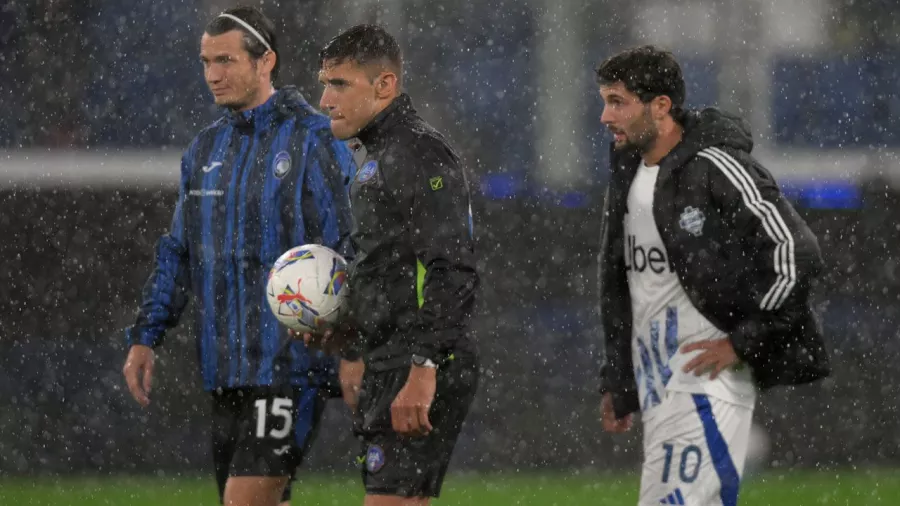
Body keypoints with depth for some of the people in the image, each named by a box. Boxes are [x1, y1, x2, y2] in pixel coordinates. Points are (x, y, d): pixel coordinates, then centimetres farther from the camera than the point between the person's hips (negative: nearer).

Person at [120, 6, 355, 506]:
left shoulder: (315, 140, -6)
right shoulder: (205, 149, 15)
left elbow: (346, 248, -9)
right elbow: (176, 253, 20)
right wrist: (144, 337, 11)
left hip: (289, 365, -7)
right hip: (225, 367, 7)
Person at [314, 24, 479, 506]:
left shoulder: (421, 155, -13)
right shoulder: (377, 155, 20)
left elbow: (452, 273, -21)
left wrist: (422, 371, -26)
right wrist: (345, 329, 13)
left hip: (419, 372, -10)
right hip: (390, 367, 10)